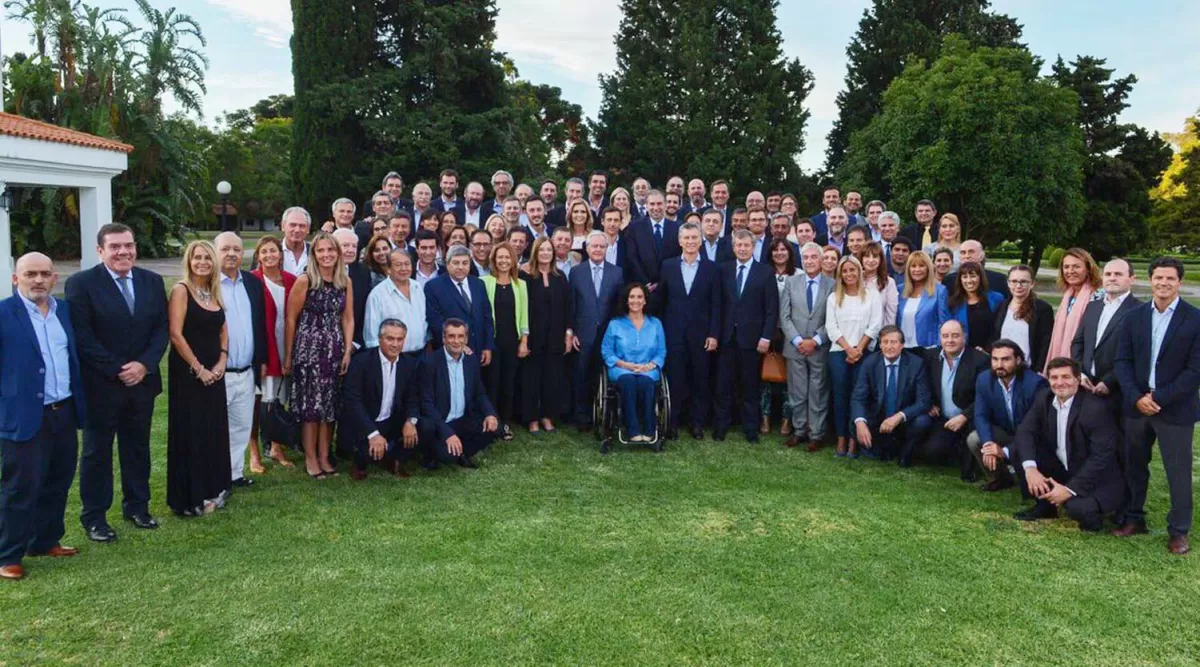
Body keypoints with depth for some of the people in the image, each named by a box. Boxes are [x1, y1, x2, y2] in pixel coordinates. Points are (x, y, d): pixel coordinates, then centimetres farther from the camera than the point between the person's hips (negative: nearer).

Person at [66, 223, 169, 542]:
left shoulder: (152, 281, 6)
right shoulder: (81, 283, -8)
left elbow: (162, 328, 4)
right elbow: (82, 336, -12)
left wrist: (144, 365, -10)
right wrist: (117, 370, -15)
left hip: (142, 381, 4)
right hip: (100, 384, -4)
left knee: (138, 448, 14)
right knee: (96, 451, 8)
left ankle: (137, 506, 28)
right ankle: (94, 517, 19)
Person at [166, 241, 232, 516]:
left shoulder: (215, 293, 11)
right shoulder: (181, 290, -9)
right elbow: (175, 334, -15)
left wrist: (221, 362, 0)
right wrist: (198, 368, -14)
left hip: (213, 372, 7)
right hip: (188, 372, -7)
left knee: (214, 431, 12)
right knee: (190, 433, 0)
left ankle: (212, 490, 24)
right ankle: (190, 498, 9)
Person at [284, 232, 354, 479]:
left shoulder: (346, 282, 5)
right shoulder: (305, 280, -8)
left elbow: (348, 319, 9)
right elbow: (291, 319, -5)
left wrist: (348, 351, 0)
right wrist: (288, 356, -3)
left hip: (335, 349, 4)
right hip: (308, 347, -4)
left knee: (330, 403, 8)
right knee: (310, 403, 0)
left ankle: (324, 457, 17)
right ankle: (310, 458, 11)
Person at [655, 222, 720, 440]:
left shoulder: (711, 268, 2)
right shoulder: (668, 265, 5)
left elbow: (716, 304, 1)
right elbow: (660, 299, 7)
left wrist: (713, 334, -5)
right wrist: (659, 330, 1)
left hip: (700, 333, 0)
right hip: (674, 332, 0)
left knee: (700, 379, 5)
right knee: (674, 379, 2)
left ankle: (698, 423, 15)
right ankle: (672, 422, 12)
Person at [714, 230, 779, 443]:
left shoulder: (765, 272, 0)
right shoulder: (724, 270, 7)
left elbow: (772, 308, -3)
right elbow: (719, 303, 7)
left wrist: (766, 337, -9)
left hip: (752, 337, -2)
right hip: (727, 336, 2)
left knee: (750, 386, 6)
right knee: (724, 384, 5)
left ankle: (751, 429, 16)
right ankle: (720, 426, 17)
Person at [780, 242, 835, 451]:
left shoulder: (832, 285, -1)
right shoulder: (791, 282, 5)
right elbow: (784, 316, 2)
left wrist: (815, 341, -12)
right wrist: (797, 340, -8)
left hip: (820, 348, -2)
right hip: (795, 347, 2)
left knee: (818, 393, 5)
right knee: (797, 392, 8)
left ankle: (816, 434, 14)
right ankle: (799, 430, 19)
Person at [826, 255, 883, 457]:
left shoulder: (871, 296, 5)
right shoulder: (833, 298, 10)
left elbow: (875, 326, -1)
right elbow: (831, 327, 2)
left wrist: (858, 349, -10)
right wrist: (848, 348, -10)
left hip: (863, 353, -1)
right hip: (839, 352, 1)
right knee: (840, 395, 0)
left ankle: (854, 440, 2)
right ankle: (841, 439, 5)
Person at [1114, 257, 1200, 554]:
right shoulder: (1135, 317, 5)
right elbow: (1123, 361, 4)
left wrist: (1159, 399, -16)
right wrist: (1136, 397, -10)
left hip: (1175, 408, -3)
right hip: (1136, 404, 4)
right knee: (1134, 464, 14)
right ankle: (1133, 517, 29)